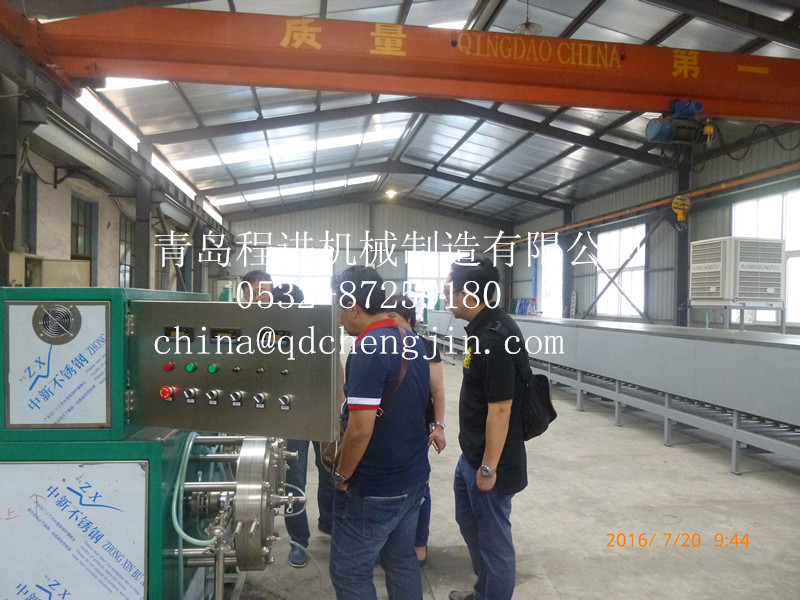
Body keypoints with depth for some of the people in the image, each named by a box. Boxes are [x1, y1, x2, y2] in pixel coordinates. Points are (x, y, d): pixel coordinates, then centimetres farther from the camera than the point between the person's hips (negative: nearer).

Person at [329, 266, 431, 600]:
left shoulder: (368, 351, -24)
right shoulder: (413, 342, 4)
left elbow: (360, 428, -28)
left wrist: (341, 476, -13)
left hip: (372, 491, -8)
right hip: (413, 479, 8)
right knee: (402, 561, 22)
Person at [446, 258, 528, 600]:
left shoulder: (495, 338, -27)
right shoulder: (483, 328, 4)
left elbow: (500, 409, -26)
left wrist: (488, 467, -20)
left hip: (489, 460, -10)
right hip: (471, 454, 10)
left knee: (493, 537, 8)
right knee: (468, 520, 25)